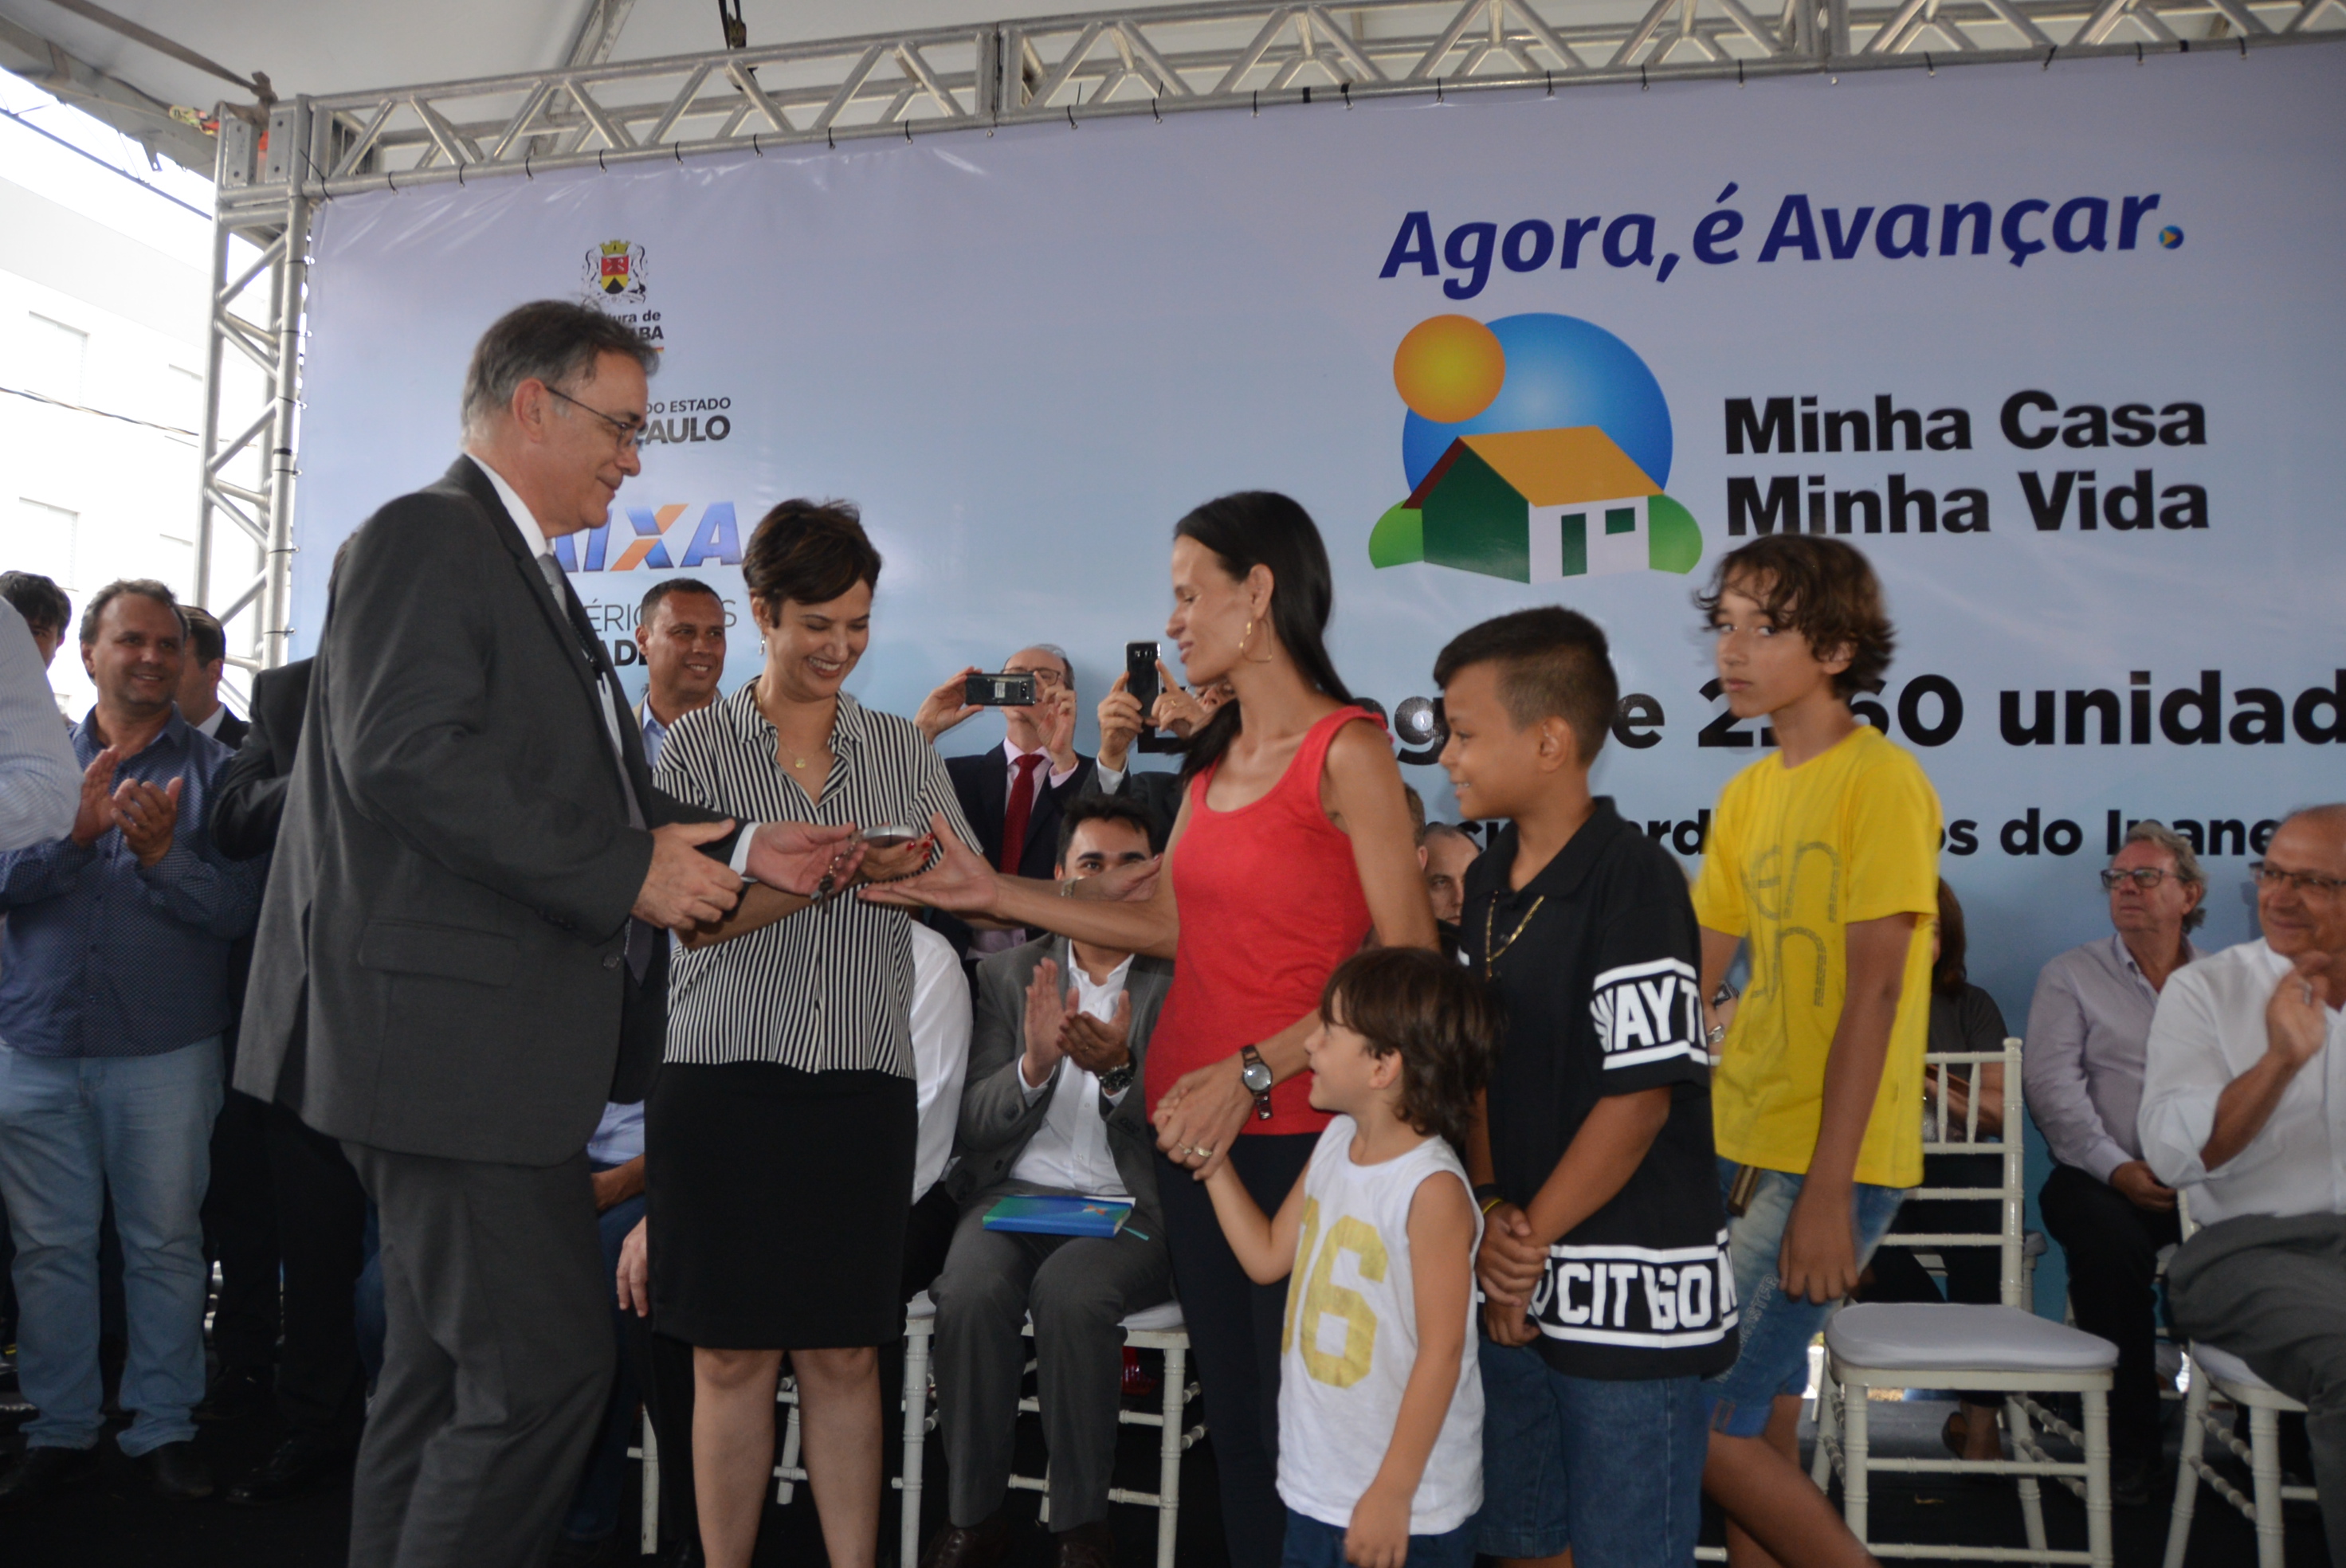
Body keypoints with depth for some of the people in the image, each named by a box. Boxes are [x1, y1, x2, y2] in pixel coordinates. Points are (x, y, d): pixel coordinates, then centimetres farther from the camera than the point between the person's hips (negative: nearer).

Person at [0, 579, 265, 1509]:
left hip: (165, 1051, -2)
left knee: (165, 1244, 4)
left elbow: (240, 907, -7)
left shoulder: (214, 769, 3)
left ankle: (164, 1426, 16)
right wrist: (76, 830, -19)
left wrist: (163, 853, -22)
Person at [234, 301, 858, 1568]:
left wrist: (739, 849, 11)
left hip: (501, 1044, 11)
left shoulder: (527, 571, 21)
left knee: (444, 1373, 17)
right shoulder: (427, 535, -9)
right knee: (545, 1367, -9)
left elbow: (578, 792, 22)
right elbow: (407, 752, -23)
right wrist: (626, 872, -20)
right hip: (452, 1037, -11)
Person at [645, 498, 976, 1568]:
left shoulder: (903, 750, 10)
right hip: (726, 1083, -2)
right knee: (731, 1356, 5)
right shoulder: (699, 744, 2)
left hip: (863, 1088, 2)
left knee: (846, 1355, 7)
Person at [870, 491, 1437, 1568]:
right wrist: (995, 895, 8)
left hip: (1292, 1131, -7)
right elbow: (1173, 926, 11)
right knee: (1229, 1400, 16)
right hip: (1188, 1125, 7)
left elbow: (1406, 963, -16)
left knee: (1293, 1416, 1)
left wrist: (1254, 1073, -19)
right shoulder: (1211, 760, 12)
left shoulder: (1346, 750, -11)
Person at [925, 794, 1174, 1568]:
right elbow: (974, 1127, 4)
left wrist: (1119, 1069, -23)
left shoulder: (1182, 981, 2)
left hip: (1128, 1208, -2)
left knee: (1070, 1290, -33)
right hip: (1017, 1193, 3)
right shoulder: (1010, 973, 11)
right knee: (971, 1289, -28)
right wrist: (1034, 1064, -16)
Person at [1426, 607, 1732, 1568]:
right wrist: (1491, 1211, -6)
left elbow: (1641, 1094, -18)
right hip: (1515, 1283, 8)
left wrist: (1533, 1236, -12)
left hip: (1631, 1295, -7)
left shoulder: (1634, 882, -17)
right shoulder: (1487, 884, 8)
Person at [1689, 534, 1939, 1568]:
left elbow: (1871, 995, -16)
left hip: (1828, 1163, -7)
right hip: (1736, 1141, 7)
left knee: (1702, 1424, -7)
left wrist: (1827, 1193, -19)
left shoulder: (1880, 780, -11)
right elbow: (1690, 982, 13)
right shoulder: (1748, 793, 12)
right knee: (1762, 1428, 12)